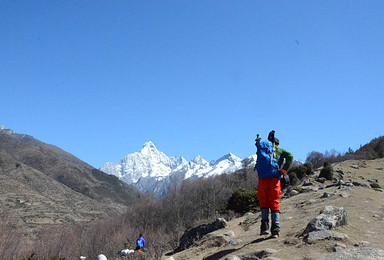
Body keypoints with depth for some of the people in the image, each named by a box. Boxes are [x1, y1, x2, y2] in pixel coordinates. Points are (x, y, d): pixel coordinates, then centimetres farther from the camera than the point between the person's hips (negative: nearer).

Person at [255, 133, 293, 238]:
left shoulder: (261, 145, 16)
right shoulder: (279, 150, 12)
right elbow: (290, 156, -1)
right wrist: (283, 171, 0)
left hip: (262, 179, 1)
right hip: (274, 178, -1)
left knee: (264, 202, 15)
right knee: (274, 204, 7)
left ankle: (265, 226, 3)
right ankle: (275, 230, 0)